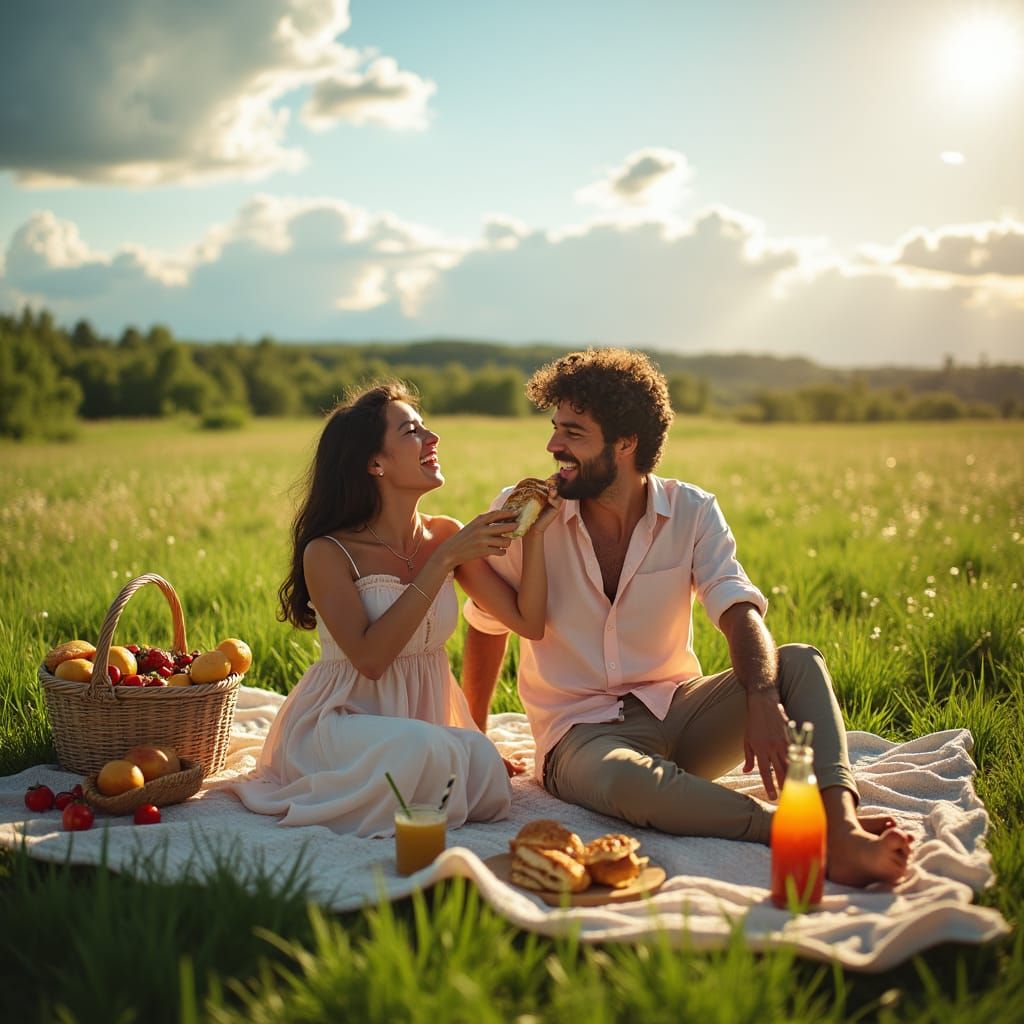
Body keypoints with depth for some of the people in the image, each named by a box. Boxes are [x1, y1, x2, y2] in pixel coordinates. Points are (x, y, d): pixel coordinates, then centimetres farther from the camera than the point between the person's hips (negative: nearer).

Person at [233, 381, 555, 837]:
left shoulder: (447, 535, 2)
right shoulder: (328, 553, -12)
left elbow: (529, 623, 2)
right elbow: (370, 658, -25)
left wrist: (534, 533, -10)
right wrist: (443, 562, -24)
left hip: (429, 720, 4)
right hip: (343, 720, -3)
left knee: (487, 781, -28)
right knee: (417, 749, -36)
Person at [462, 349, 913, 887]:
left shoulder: (691, 512, -2)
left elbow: (740, 613, -15)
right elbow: (487, 626, 6)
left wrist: (763, 700, -35)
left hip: (677, 709, 3)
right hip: (582, 732, -2)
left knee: (800, 662, -22)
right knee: (629, 781, -39)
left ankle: (843, 832, -41)